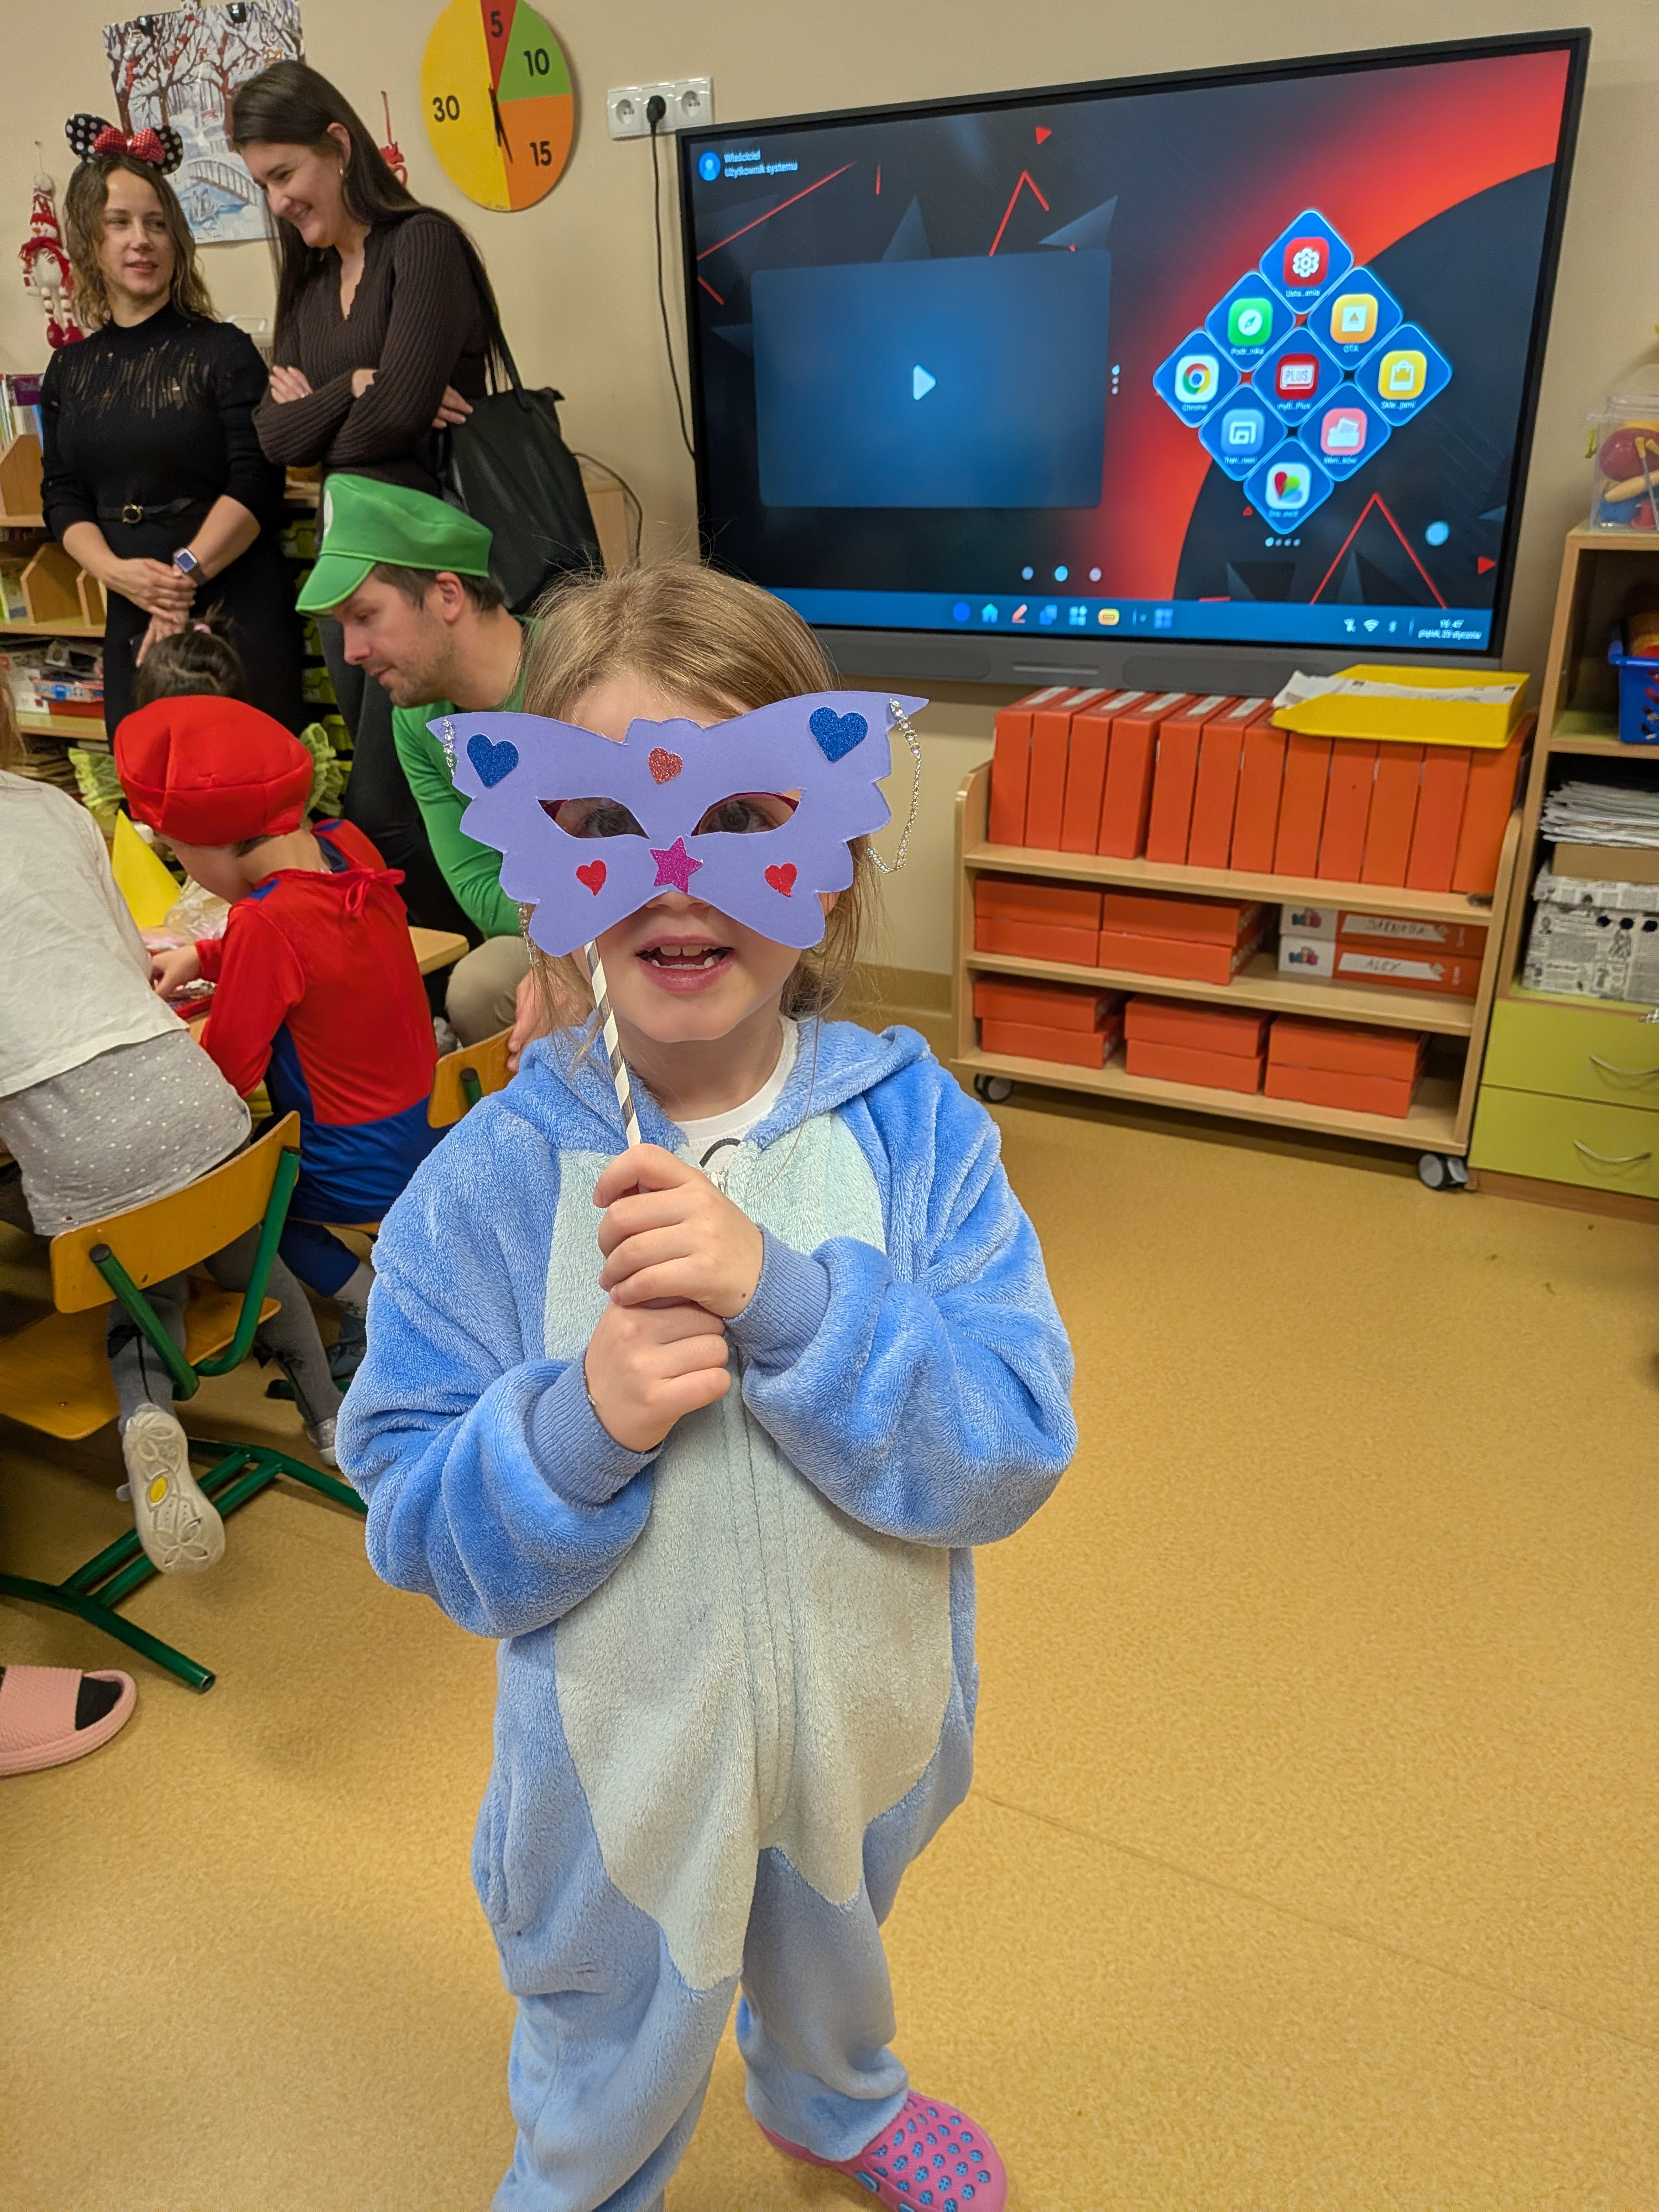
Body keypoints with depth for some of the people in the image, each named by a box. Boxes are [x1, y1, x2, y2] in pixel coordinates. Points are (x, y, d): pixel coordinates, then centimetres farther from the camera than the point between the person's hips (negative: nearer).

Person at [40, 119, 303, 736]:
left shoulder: (222, 349, -1)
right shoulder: (69, 371, 12)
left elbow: (255, 483, -10)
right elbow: (62, 497, 10)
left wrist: (187, 576, -18)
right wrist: (116, 571, -10)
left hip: (238, 609, -4)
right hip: (133, 620, 4)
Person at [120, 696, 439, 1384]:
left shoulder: (267, 922, -27)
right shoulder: (349, 844, -5)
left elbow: (228, 1072, -15)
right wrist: (203, 957, 9)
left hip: (360, 1173, -8)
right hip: (427, 1127, 8)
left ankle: (368, 1301, 6)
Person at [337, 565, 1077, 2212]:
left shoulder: (914, 1124, -19)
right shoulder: (485, 1183, -21)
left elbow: (1015, 1448, -23)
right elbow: (420, 1535, -15)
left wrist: (784, 1294, -36)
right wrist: (579, 1421, -35)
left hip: (867, 1719, 2)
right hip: (624, 1755, -2)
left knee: (832, 1955, 35)